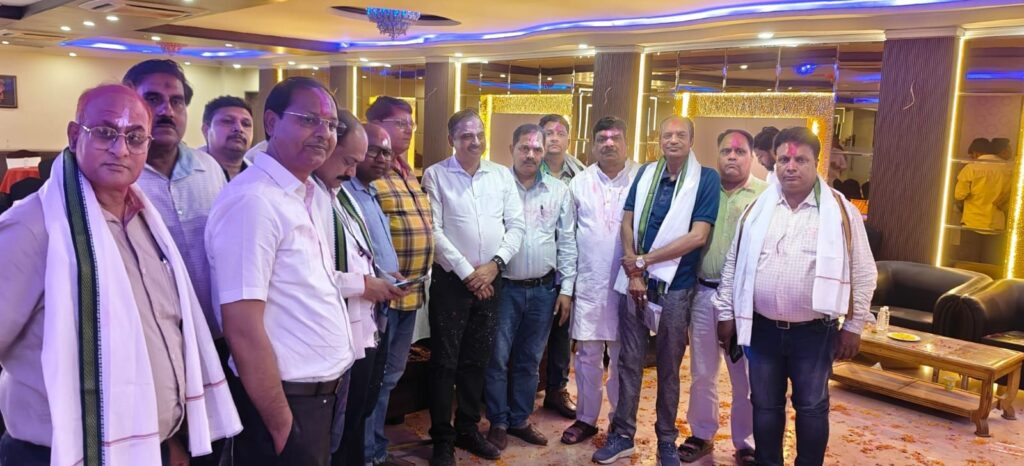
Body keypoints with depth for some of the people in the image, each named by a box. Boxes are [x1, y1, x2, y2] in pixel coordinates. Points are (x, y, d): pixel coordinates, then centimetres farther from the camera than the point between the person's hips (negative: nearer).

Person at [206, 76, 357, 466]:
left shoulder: (314, 196, 7)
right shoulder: (252, 201, -20)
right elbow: (242, 330, -22)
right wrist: (282, 424, -18)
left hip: (321, 392, 9)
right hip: (284, 399, -8)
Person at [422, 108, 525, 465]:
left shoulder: (502, 175, 7)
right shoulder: (435, 175, -5)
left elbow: (516, 226, 5)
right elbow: (434, 231, -11)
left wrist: (494, 264, -8)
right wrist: (467, 272, -12)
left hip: (490, 280, 4)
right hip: (451, 280, -4)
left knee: (477, 359, 14)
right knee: (445, 361, 2)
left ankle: (467, 429, 29)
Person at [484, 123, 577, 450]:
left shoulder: (559, 191, 5)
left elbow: (567, 242, 7)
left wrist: (567, 288, 3)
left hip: (544, 289, 3)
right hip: (504, 286, -3)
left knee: (530, 360, 14)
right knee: (498, 357, 4)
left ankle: (520, 419, 28)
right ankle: (498, 422, 19)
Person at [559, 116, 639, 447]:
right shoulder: (580, 183, 5)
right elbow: (568, 233, 8)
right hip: (589, 282, 2)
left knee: (623, 355, 9)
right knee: (587, 354, 9)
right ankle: (586, 418, 23)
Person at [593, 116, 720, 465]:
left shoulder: (707, 179, -5)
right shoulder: (646, 173, 6)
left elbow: (698, 236, -13)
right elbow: (627, 222, 4)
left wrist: (644, 260, -12)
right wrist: (633, 272, -9)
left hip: (676, 287, -3)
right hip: (634, 280, 3)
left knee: (669, 367, 10)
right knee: (629, 361, 9)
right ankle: (623, 434, 22)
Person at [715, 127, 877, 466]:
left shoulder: (841, 211, -5)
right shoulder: (758, 208, 3)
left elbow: (863, 273, -2)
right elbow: (734, 263, 8)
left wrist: (853, 327, -3)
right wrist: (726, 313, 6)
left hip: (814, 332, -2)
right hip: (762, 328, 3)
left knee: (811, 408, 11)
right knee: (765, 406, 14)